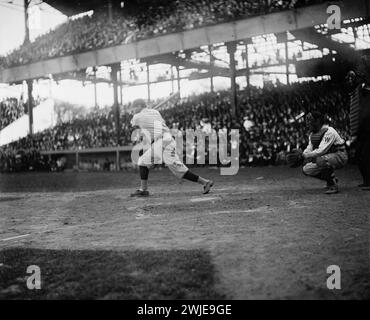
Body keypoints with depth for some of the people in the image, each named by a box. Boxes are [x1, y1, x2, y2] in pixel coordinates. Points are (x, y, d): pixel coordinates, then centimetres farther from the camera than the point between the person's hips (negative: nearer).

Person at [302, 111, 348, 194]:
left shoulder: (329, 132, -22)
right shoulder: (313, 134, 7)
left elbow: (321, 151, -30)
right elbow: (309, 149, 6)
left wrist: (307, 156, -26)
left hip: (339, 157, -9)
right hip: (326, 157, 9)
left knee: (321, 160, -38)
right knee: (307, 169, -4)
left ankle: (333, 185, -21)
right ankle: (332, 179, 11)